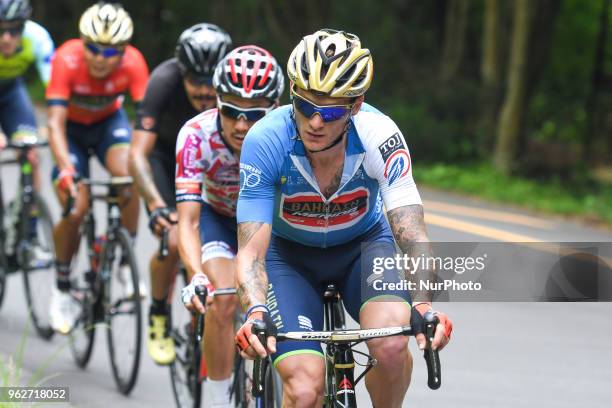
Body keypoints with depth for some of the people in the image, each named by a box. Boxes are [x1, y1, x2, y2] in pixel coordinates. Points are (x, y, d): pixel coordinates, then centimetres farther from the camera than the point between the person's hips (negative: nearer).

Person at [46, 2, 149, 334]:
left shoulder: (133, 63, -29)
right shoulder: (67, 60, -34)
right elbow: (55, 123, -37)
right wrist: (65, 170, -50)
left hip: (109, 122, 1)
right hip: (72, 127, -1)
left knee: (129, 177, -30)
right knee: (74, 211, -15)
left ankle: (126, 264, -12)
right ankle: (63, 289, 8)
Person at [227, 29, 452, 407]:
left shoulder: (379, 136, -28)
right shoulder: (265, 141, -30)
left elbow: (412, 235, -34)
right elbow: (251, 251, -30)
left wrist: (423, 304, -52)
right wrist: (256, 312, -50)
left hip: (363, 243, 1)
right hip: (290, 253, -1)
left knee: (391, 344, -29)